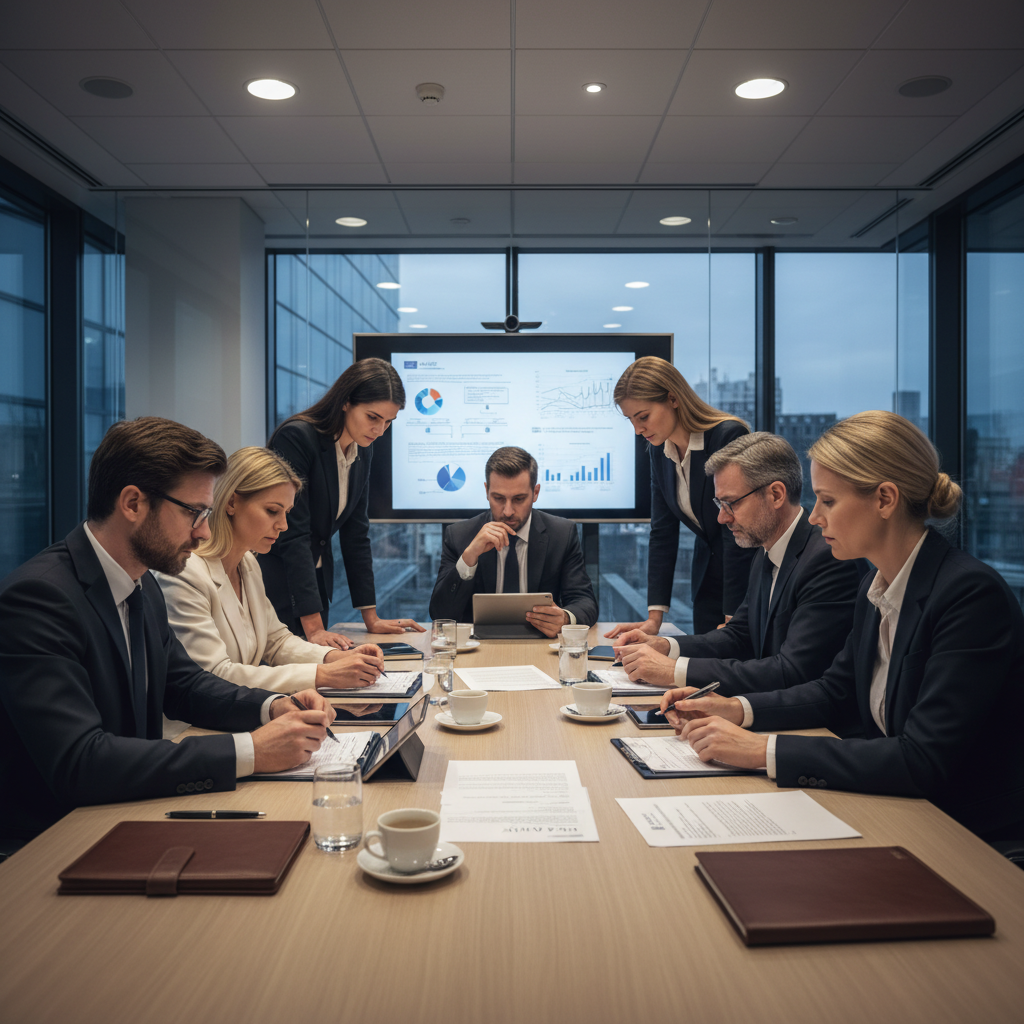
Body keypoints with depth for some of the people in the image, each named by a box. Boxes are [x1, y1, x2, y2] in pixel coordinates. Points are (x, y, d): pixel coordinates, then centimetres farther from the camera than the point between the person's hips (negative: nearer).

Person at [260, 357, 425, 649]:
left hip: (314, 581, 7)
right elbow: (293, 534, -25)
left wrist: (371, 617, 4)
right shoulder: (296, 437, -20)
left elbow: (356, 533, 7)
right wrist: (314, 627, -29)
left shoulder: (363, 451, 2)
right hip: (272, 578, -7)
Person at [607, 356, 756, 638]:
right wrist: (654, 617, -4)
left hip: (751, 573, -6)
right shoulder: (659, 449, -1)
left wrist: (732, 619, -22)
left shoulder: (729, 437, -22)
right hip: (707, 573, 6)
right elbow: (662, 533, 1)